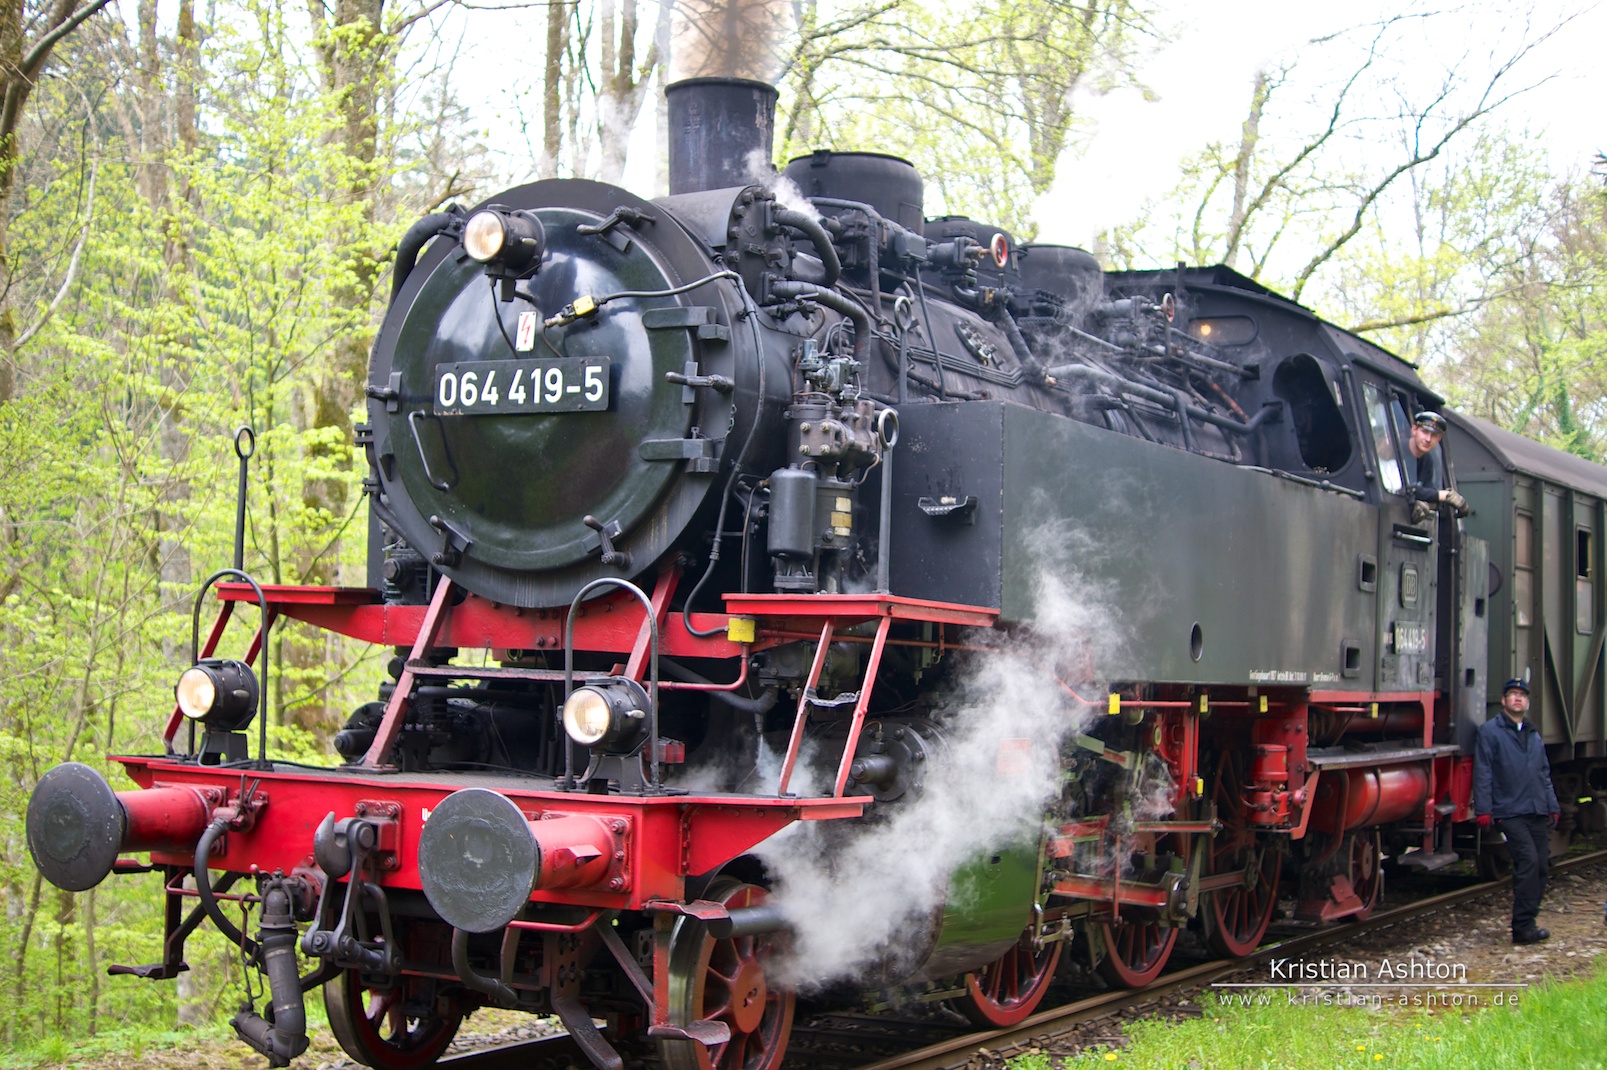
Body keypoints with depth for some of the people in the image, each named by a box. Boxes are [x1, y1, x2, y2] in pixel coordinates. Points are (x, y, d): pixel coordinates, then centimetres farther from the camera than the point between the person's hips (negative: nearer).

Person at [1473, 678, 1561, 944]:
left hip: (1538, 813, 7)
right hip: (1510, 812, -7)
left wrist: (1553, 807, 17)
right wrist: (1483, 810, -12)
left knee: (1541, 865, 4)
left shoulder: (1535, 736, 21)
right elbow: (1483, 773, -5)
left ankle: (1526, 923, 13)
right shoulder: (1490, 731, 0)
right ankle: (1523, 927, -15)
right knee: (1528, 862, -17)